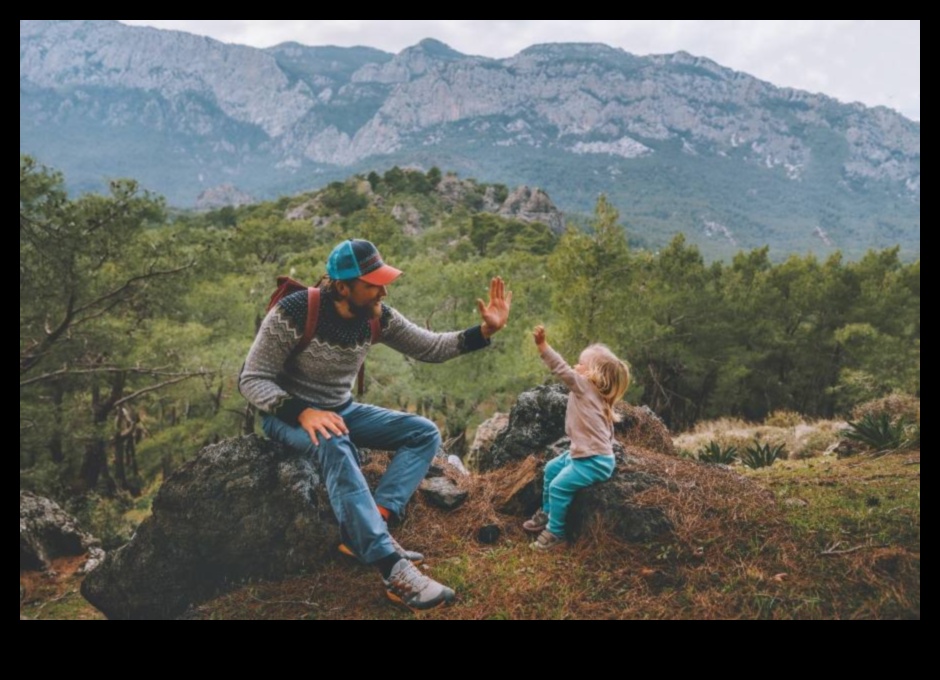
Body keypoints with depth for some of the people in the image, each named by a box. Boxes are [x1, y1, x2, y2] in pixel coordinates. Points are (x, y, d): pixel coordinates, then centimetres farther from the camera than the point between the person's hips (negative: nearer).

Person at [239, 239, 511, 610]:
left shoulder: (378, 316, -8)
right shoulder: (292, 313, -23)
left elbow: (431, 347, 0)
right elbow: (251, 380, -20)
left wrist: (484, 331, -14)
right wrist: (303, 412, -36)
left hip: (342, 410, 6)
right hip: (288, 414, -6)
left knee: (425, 432, -8)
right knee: (334, 444, -40)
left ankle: (367, 531, -24)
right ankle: (393, 568, -41)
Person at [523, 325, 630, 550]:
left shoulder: (585, 387, -16)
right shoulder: (589, 392, 11)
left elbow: (562, 369, -28)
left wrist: (542, 345, -32)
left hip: (594, 461, -11)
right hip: (583, 453, 11)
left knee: (559, 486, -14)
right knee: (551, 468, 19)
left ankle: (555, 533, 0)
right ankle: (546, 513, 32)